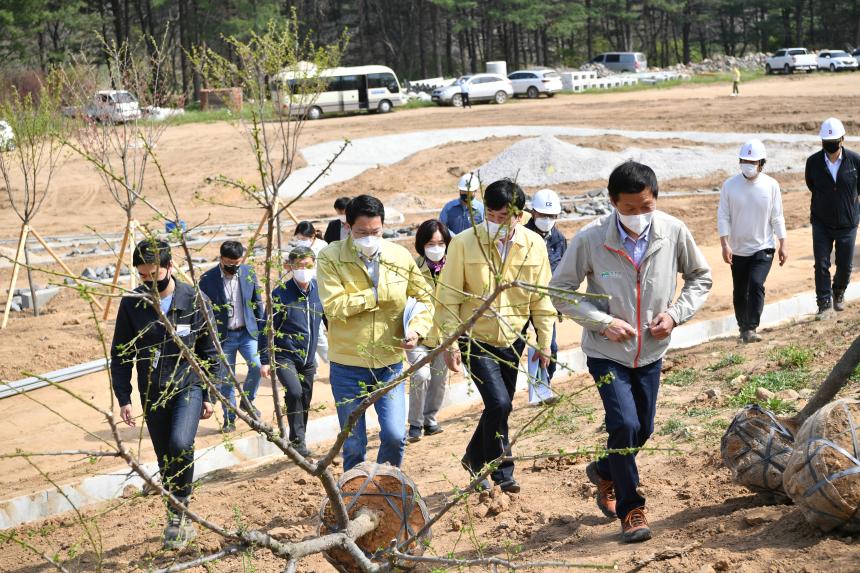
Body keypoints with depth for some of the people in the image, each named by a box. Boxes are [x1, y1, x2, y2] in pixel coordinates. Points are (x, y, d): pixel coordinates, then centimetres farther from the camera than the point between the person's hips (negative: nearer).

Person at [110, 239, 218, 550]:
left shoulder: (195, 301, -8)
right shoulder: (132, 303, -4)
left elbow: (209, 352, 1)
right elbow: (121, 354, 3)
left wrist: (208, 396, 0)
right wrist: (124, 399, -2)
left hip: (189, 386, -3)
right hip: (152, 393, 3)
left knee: (180, 444, -26)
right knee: (166, 461, 10)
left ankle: (178, 512, -8)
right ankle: (182, 522, 26)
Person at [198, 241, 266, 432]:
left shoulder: (249, 272, 0)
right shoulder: (207, 279, -10)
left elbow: (257, 303, 9)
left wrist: (262, 328, 8)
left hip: (248, 332, 2)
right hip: (223, 336, -2)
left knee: (257, 365, -16)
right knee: (226, 379, 3)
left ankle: (247, 400, 10)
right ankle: (229, 418, 18)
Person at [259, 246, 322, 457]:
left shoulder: (318, 289, -3)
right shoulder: (281, 294, -14)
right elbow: (268, 329, -8)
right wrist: (265, 360, -10)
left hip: (308, 358, 5)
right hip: (285, 356, -5)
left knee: (305, 402, 13)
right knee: (294, 392, -26)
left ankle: (299, 441, 31)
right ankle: (297, 439, -13)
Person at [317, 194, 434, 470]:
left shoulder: (400, 257, 0)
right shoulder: (330, 257, -8)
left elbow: (425, 300, 10)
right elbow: (334, 305, -20)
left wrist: (417, 329, -9)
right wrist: (378, 294, -15)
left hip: (390, 364, 2)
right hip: (347, 366, -1)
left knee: (395, 435, -7)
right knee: (353, 445, 8)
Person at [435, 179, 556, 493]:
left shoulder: (534, 245, -6)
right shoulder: (464, 243, -15)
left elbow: (542, 298, 3)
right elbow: (448, 297, -10)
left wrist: (544, 343, 5)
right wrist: (450, 343, -11)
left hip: (511, 341, 4)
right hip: (475, 340, -4)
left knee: (499, 406, 13)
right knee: (499, 403, -16)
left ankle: (475, 458, 37)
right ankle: (501, 470, 5)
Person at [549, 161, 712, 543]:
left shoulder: (674, 232, -12)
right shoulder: (590, 239, -18)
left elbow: (700, 278, 5)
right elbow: (560, 291, -8)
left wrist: (676, 313, -11)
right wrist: (603, 322, -19)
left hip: (651, 351, 4)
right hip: (606, 351, -3)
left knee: (643, 430, 14)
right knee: (625, 424, -16)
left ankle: (604, 472, 46)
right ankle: (630, 508, 3)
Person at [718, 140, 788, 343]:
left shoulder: (771, 185, -5)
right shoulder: (730, 185, -6)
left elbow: (777, 217, 2)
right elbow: (723, 216, -4)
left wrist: (783, 245, 1)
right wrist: (725, 245, -14)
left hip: (763, 248, -2)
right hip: (738, 250, 2)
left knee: (756, 284, -21)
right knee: (740, 292, 11)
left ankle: (751, 329, -19)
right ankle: (743, 327, 31)